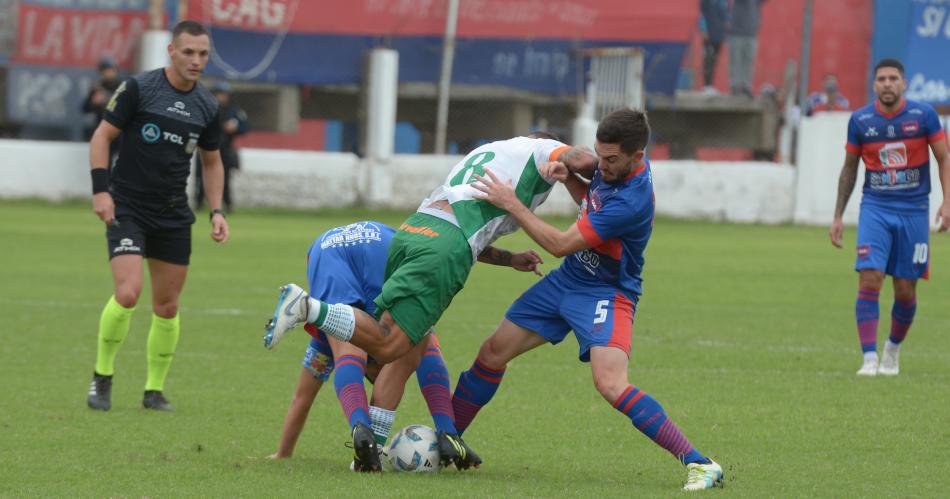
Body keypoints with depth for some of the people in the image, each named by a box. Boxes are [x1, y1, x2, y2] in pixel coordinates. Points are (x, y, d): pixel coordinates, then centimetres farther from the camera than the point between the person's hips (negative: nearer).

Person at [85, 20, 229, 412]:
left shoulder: (207, 107, 5)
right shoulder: (138, 89, -9)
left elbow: (211, 161, 18)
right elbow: (102, 136, -5)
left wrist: (216, 211, 8)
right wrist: (101, 190, -14)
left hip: (174, 216, 5)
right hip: (127, 207, -5)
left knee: (167, 307, 5)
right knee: (127, 293, -19)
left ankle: (155, 390, 18)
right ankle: (101, 376, 1)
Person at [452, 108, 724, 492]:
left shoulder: (631, 201, -31)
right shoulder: (614, 168, -5)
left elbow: (559, 244, -27)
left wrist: (511, 204, -21)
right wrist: (567, 177, -3)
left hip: (606, 294, -9)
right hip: (567, 281, 9)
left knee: (611, 384, -28)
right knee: (493, 353, 9)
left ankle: (698, 463, -24)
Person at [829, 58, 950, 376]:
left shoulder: (924, 115, -3)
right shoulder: (860, 120, 1)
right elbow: (849, 168, 12)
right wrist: (838, 216, 11)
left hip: (913, 211, 0)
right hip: (875, 208, 0)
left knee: (905, 291, 5)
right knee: (869, 281, -15)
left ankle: (893, 350, 29)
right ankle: (870, 359, -15)